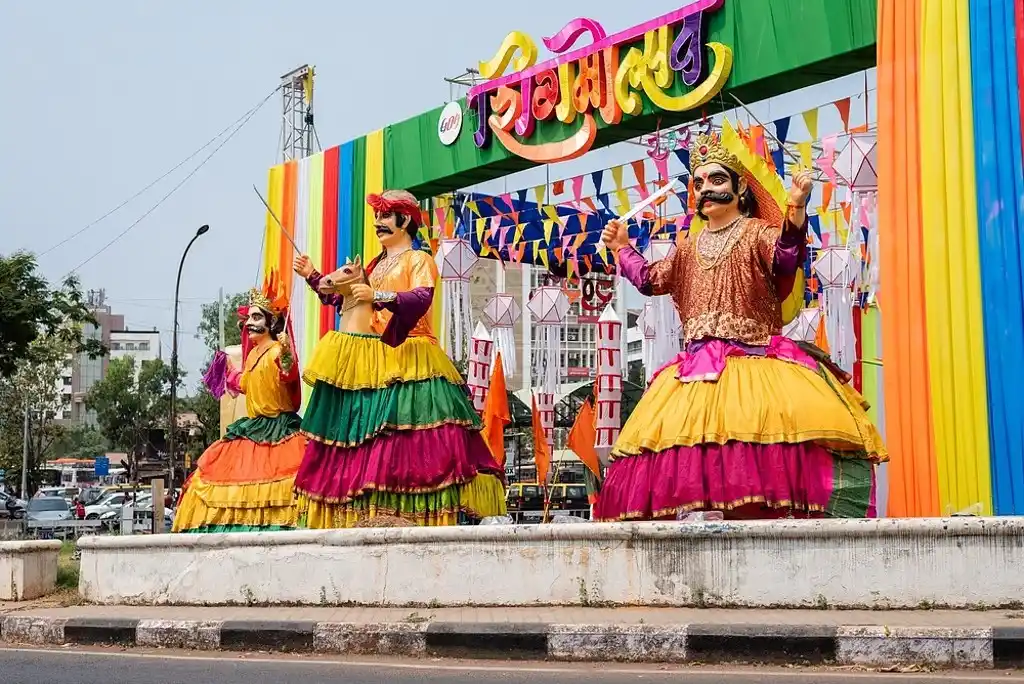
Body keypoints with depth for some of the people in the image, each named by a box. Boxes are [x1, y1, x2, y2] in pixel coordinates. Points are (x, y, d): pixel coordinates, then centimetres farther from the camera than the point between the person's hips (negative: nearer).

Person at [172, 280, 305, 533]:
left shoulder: (278, 351, -12)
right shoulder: (252, 353, 15)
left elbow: (289, 377, -35)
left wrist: (286, 358, -52)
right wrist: (228, 368, 44)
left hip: (278, 430, -9)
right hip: (252, 428, 9)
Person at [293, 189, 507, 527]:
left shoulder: (419, 259, 2)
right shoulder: (375, 265, 25)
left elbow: (423, 297, -17)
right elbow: (343, 296, 22)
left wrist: (378, 296, -29)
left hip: (405, 360, -7)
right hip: (368, 364, 7)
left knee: (410, 441, -19)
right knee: (363, 443, 0)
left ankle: (420, 518, -23)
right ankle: (362, 516, 0)